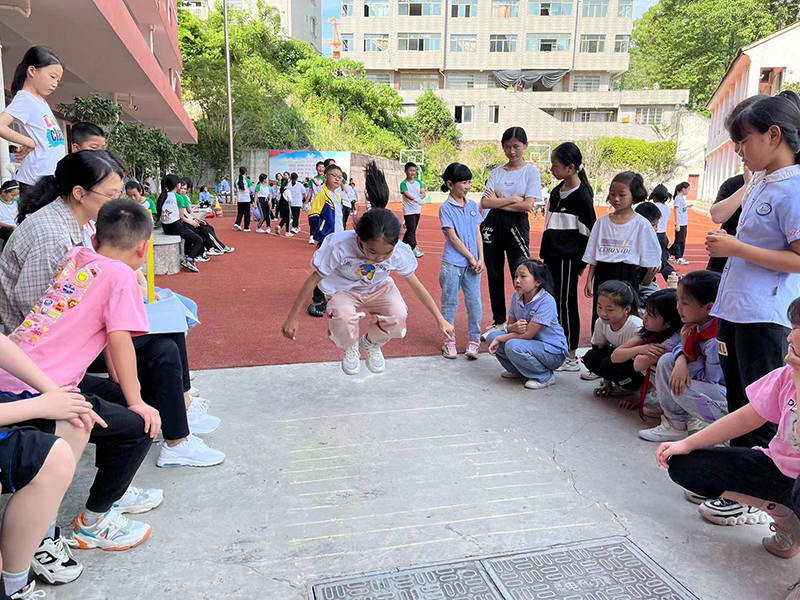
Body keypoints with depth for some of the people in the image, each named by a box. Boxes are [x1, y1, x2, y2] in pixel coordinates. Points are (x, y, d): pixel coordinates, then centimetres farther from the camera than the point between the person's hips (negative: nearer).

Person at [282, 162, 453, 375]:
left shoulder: (400, 252, -28)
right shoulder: (339, 246, -36)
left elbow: (416, 285, -11)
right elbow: (312, 280, -22)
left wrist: (439, 319, -3)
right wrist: (292, 318, -15)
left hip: (378, 288, 2)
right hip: (343, 290, -2)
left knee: (398, 315, -28)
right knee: (343, 316, -36)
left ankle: (371, 343, 7)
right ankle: (350, 347, 2)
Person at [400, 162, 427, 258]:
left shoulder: (418, 182, 7)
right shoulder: (403, 183, -10)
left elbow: (424, 193, -1)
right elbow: (407, 195, -24)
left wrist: (420, 198, -24)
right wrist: (417, 200, -40)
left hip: (417, 210, 6)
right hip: (408, 211, -6)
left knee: (412, 230, 14)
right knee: (411, 230, -9)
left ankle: (403, 245, 29)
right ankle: (414, 249, -10)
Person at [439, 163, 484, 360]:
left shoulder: (472, 205, 10)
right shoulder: (446, 207, -5)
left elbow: (478, 234, 9)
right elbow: (453, 237, -10)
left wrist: (481, 259, -1)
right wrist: (471, 257, -10)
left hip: (472, 263, 4)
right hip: (453, 263, -4)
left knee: (474, 301, 4)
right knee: (450, 302, 5)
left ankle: (475, 340, 15)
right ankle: (449, 341, 15)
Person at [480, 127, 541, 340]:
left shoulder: (531, 171, 1)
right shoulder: (496, 172, 9)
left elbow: (528, 205, -11)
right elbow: (485, 203, -3)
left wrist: (498, 202, -5)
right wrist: (513, 199, -9)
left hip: (517, 225, -4)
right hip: (493, 225, 4)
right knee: (494, 276, 10)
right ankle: (499, 322, 23)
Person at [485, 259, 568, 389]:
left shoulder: (546, 301, -23)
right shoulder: (516, 296, -2)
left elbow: (528, 333, -24)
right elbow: (510, 325, 2)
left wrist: (499, 339, -19)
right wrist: (515, 327, -24)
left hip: (553, 352, -7)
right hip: (532, 344, 7)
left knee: (513, 346, -32)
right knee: (492, 336, -10)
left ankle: (546, 376, -7)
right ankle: (518, 370, 12)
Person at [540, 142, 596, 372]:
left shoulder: (581, 196, -14)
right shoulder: (557, 191, 12)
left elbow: (589, 232, -12)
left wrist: (581, 263, -12)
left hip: (568, 259, -8)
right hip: (552, 256, 8)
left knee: (566, 305, -1)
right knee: (552, 302, 13)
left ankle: (571, 358, 10)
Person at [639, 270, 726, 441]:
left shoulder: (716, 339, -29)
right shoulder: (697, 325, -4)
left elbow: (709, 379, -22)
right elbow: (682, 350, 7)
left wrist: (687, 346, -21)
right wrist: (681, 361, -18)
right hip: (709, 379, 9)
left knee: (681, 388, -29)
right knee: (666, 361, -3)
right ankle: (674, 424, 1)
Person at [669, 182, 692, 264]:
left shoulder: (682, 198, 14)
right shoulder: (678, 198, -11)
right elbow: (676, 211, -16)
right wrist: (677, 224, -20)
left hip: (684, 223, 9)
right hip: (680, 224, -9)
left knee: (682, 241, 11)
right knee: (679, 241, -3)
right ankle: (678, 258, 1)